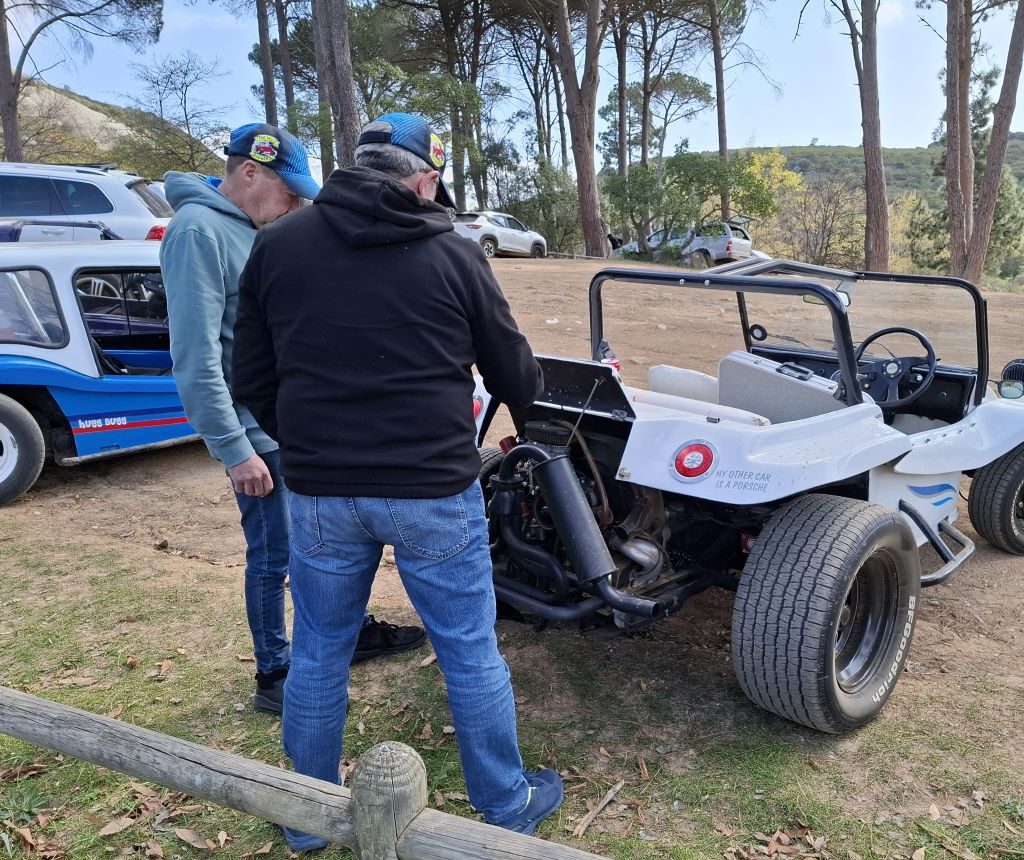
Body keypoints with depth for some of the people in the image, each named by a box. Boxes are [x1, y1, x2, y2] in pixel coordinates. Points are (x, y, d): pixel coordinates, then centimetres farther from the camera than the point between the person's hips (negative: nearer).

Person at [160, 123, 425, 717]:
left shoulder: (256, 228, 10)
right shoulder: (198, 231, -17)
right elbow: (196, 357, -22)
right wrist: (234, 450, -21)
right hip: (262, 433, -9)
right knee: (274, 557, 4)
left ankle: (356, 632, 37)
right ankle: (275, 678, 23)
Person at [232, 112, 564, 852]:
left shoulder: (277, 246, 3)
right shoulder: (453, 253, -4)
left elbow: (253, 383, 7)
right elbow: (516, 381, 3)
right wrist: (530, 382, 27)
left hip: (319, 490, 3)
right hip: (433, 489, -2)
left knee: (318, 652, 19)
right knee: (470, 652, 13)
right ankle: (507, 805, 32)